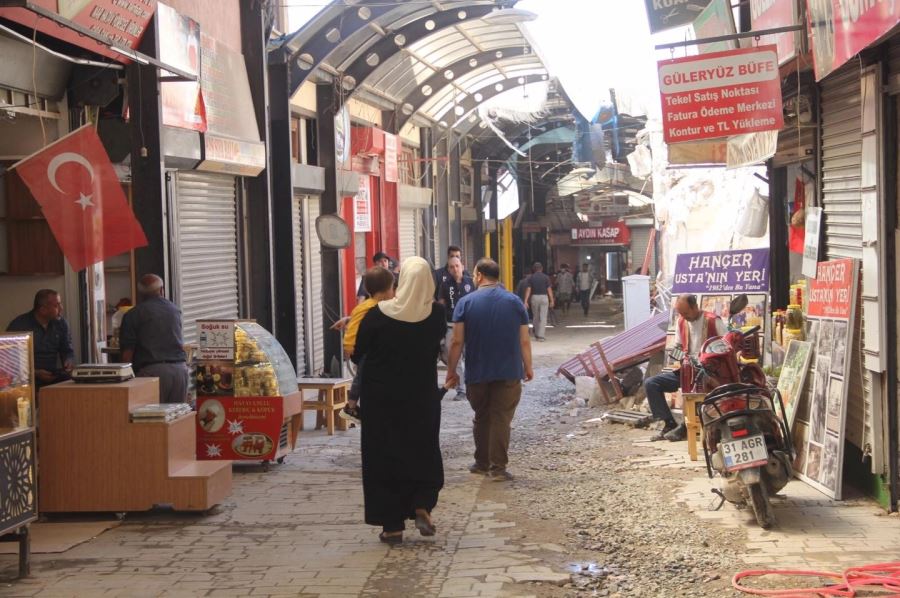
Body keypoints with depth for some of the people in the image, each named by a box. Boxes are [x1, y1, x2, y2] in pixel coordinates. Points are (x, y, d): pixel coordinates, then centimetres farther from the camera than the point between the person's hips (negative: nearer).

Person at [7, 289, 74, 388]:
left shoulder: (61, 324, 9)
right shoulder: (19, 325, -9)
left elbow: (67, 351, 18)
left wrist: (69, 362, -6)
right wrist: (35, 373, -20)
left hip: (53, 377, 5)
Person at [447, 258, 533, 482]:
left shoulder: (466, 302, -4)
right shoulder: (514, 302, 0)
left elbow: (457, 341, -7)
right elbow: (524, 340, 1)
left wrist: (451, 371, 2)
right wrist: (528, 367, 14)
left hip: (477, 373, 0)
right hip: (508, 372, 0)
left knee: (481, 418, 16)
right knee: (501, 419, 1)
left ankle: (482, 463, 25)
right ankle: (498, 467, -2)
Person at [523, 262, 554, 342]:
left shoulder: (530, 278, 1)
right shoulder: (546, 277, -2)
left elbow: (528, 290, -5)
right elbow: (549, 289, -4)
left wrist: (526, 301, -7)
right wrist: (551, 300, 0)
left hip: (534, 298, 2)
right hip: (544, 297, -2)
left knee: (536, 317, 16)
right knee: (543, 317, -1)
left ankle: (537, 334, 26)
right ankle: (541, 336, -7)